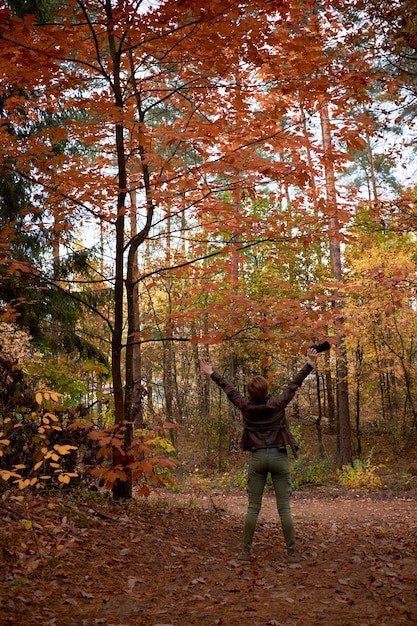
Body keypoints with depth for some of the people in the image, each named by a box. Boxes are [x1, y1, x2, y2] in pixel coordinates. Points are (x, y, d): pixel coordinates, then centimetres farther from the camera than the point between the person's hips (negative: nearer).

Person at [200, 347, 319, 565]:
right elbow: (293, 385, 1)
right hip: (279, 457, -1)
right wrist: (309, 365, 8)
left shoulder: (246, 406, -1)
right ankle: (291, 552, 3)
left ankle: (246, 551, 8)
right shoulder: (277, 404, -5)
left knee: (253, 507, 6)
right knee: (284, 508, 1)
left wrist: (212, 374, 25)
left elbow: (229, 390, 11)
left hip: (257, 458, 1)